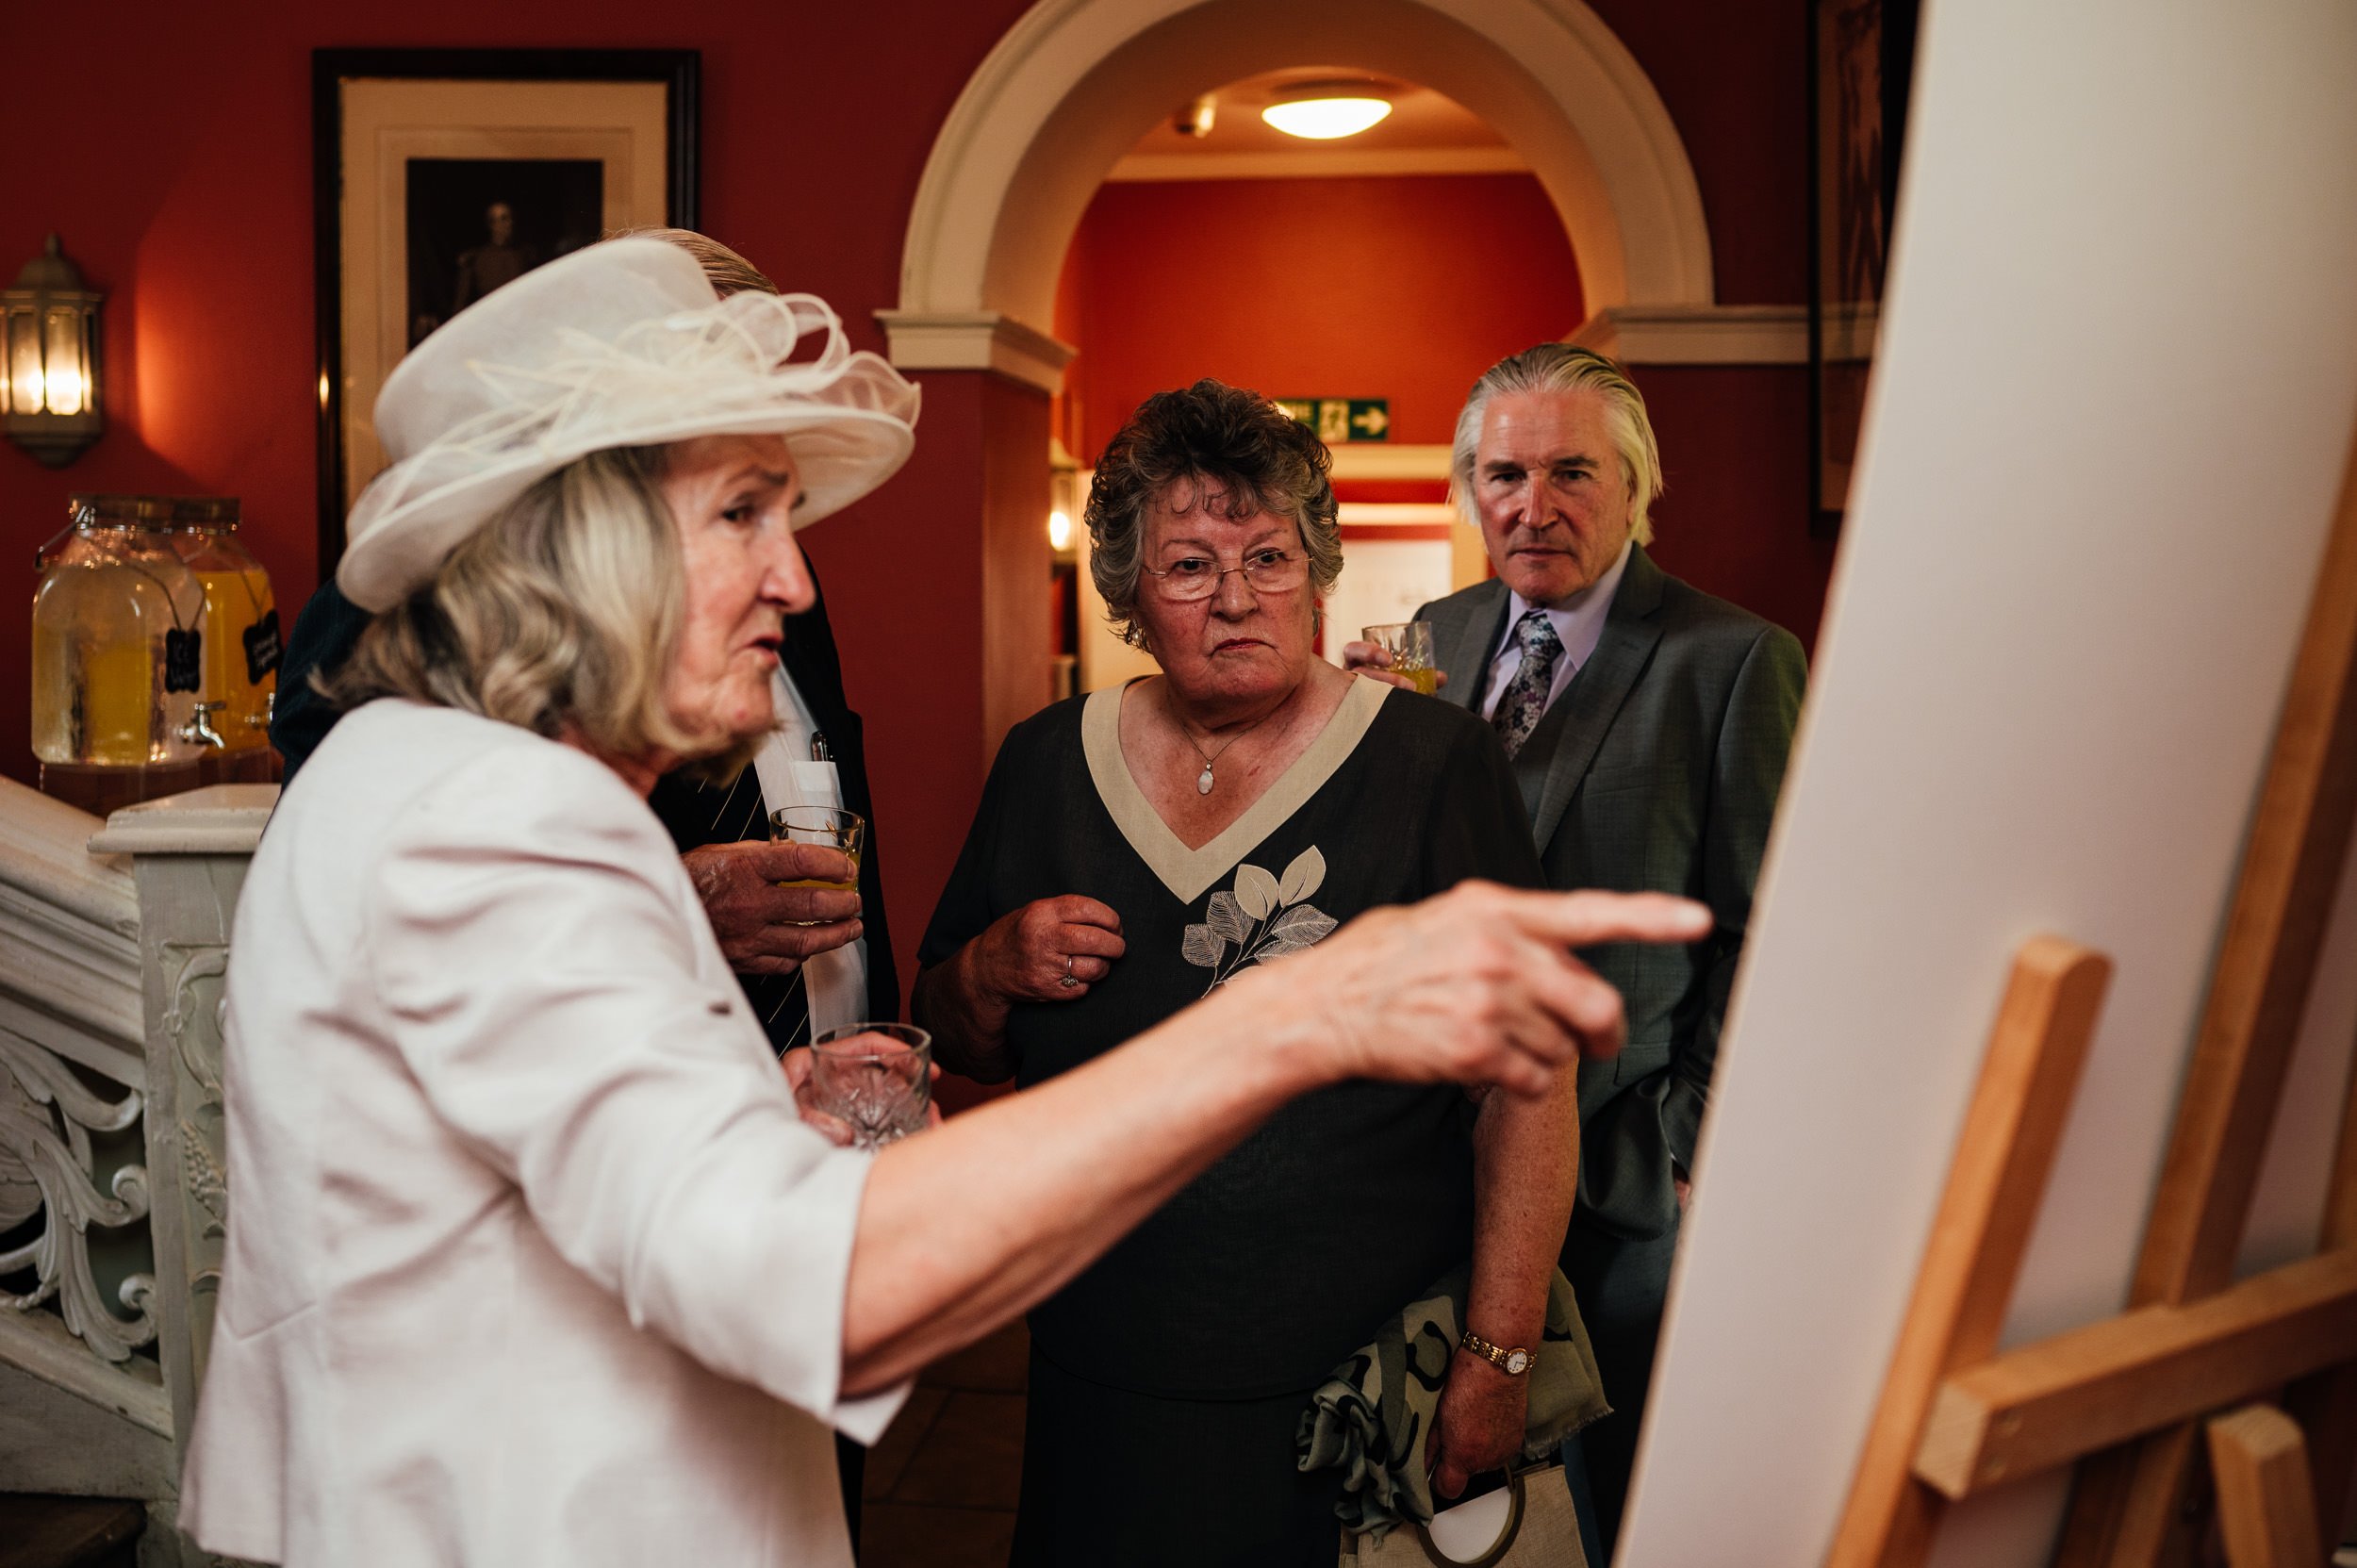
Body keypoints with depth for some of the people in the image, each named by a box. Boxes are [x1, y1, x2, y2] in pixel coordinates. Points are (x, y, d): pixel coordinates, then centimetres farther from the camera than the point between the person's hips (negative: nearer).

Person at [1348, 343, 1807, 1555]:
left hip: (1629, 1180, -4)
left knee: (1632, 1497, 13)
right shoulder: (1439, 637, 6)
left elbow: (1762, 941, -11)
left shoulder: (1735, 663, -11)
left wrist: (1702, 1154, -12)